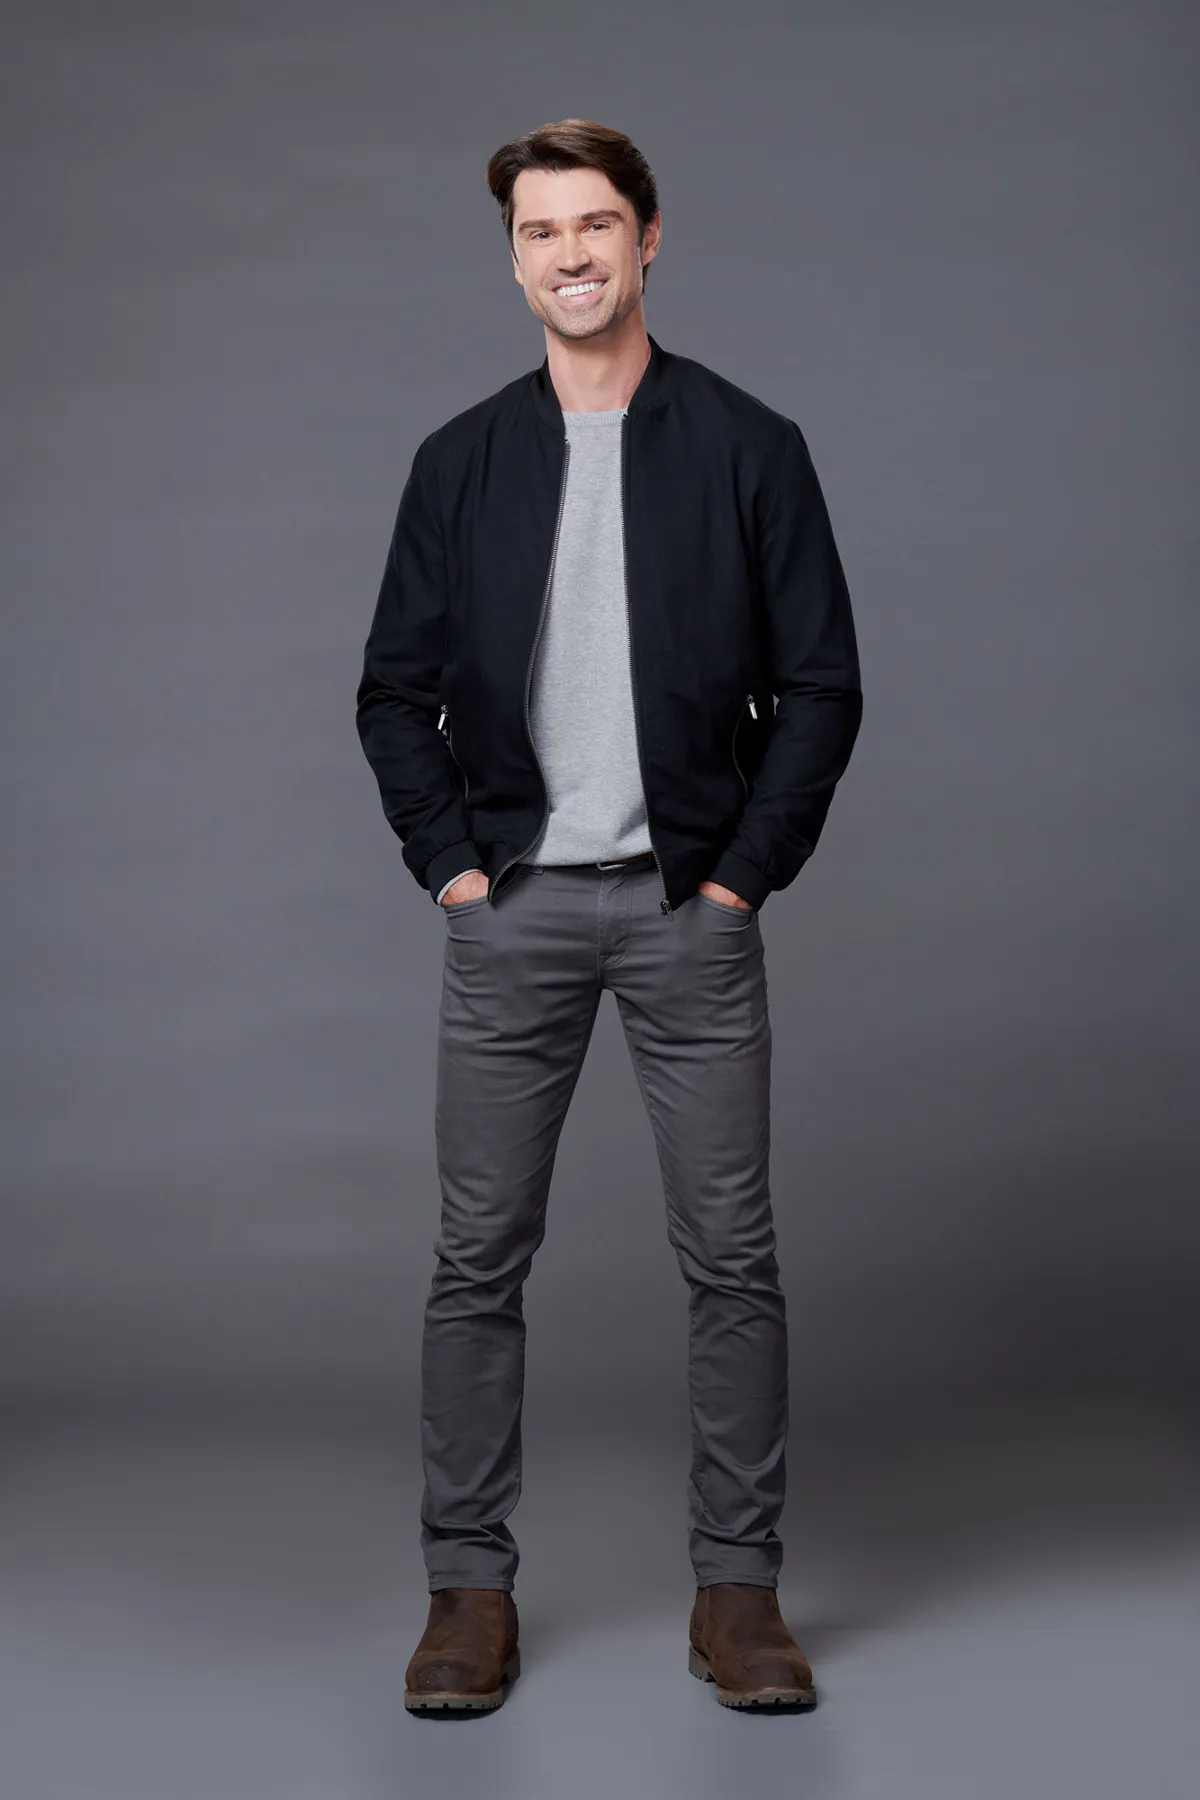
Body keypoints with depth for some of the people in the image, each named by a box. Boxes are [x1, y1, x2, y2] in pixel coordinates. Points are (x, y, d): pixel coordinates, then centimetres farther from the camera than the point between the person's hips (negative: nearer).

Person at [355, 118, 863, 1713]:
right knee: (479, 1261, 3)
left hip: (690, 909, -1)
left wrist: (748, 868, -6)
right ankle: (471, 1587, 14)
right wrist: (446, 859, -1)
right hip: (511, 912, 2)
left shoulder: (749, 448, 1)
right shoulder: (462, 461, 7)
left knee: (733, 1261, 1)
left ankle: (738, 1586, 13)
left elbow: (821, 682, 0)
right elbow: (396, 687, 10)